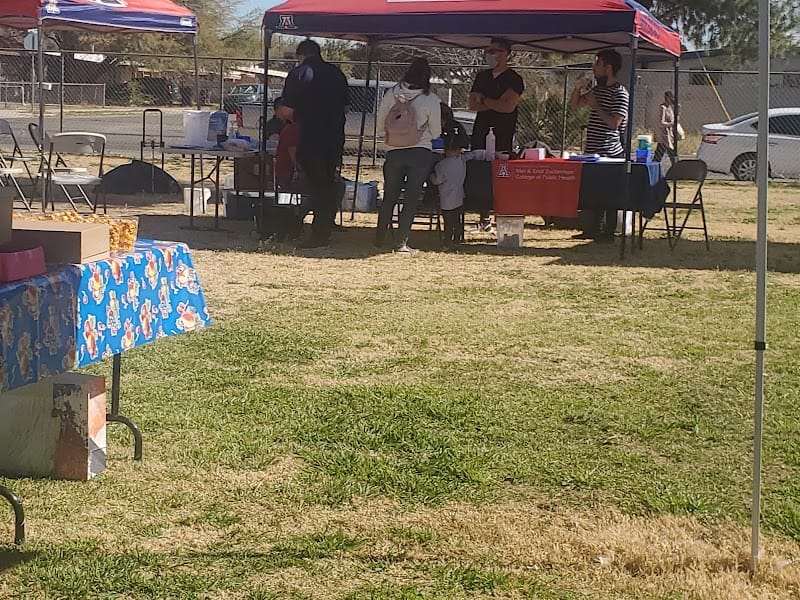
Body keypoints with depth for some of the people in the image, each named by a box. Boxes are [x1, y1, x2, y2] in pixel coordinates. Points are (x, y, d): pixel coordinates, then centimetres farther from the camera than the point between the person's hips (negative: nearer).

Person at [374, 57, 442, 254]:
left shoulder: (391, 95, 0)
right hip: (420, 153, -3)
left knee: (389, 197, 17)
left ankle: (379, 239, 25)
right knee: (412, 199, 1)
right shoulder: (431, 100, -6)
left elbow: (380, 123, 8)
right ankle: (401, 242, -3)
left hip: (394, 153, 3)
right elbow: (436, 133, 1)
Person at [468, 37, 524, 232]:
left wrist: (484, 101, -1)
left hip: (503, 136, -6)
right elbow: (471, 104, 8)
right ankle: (484, 219, 8)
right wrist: (495, 104, -6)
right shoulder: (482, 77, 18)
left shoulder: (513, 79, -2)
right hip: (481, 132, 6)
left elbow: (508, 106, -15)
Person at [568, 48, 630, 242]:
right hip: (592, 151, 9)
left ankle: (608, 232, 1)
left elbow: (614, 123, -20)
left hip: (610, 153, -9)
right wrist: (578, 86, 5)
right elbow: (574, 103, 22)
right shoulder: (597, 89, 16)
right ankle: (591, 230, 17)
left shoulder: (620, 93, -11)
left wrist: (595, 106, -13)